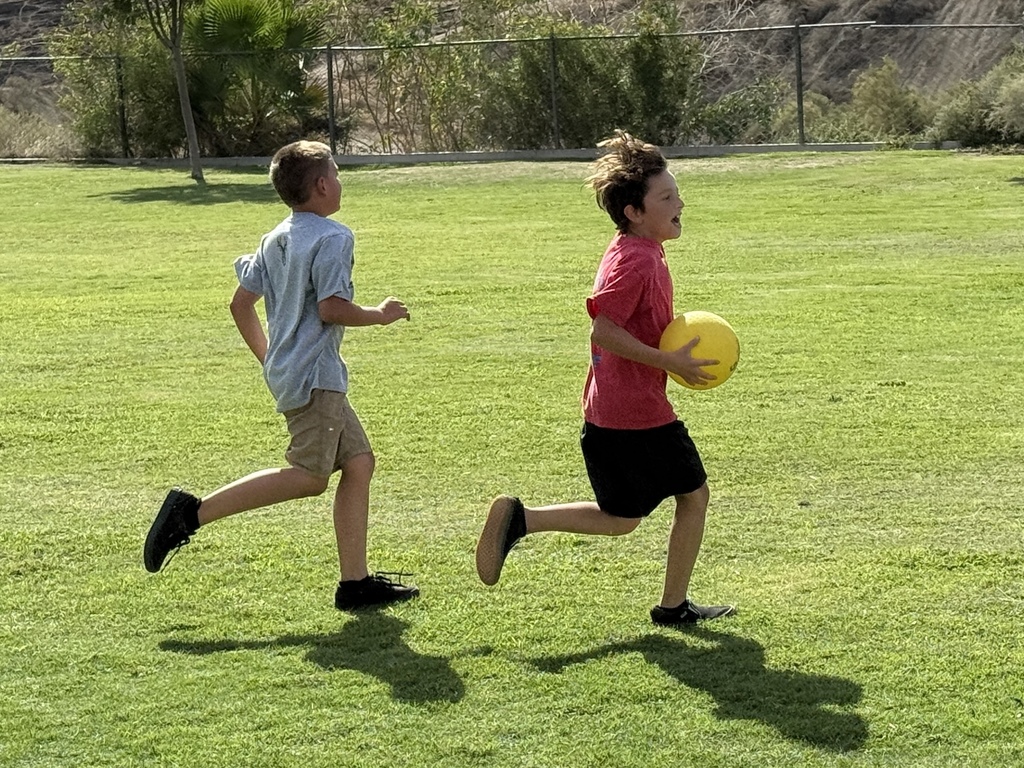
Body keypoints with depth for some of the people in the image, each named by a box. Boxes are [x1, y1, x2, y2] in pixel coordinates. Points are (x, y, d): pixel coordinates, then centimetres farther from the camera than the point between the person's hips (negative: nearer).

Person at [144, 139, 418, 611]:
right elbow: (331, 309, -19)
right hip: (314, 373, -10)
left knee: (358, 462, 9)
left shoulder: (275, 240, 15)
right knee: (309, 475, -11)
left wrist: (268, 359, 27)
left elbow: (241, 303, 17)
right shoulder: (332, 237, -10)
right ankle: (192, 513, -13)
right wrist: (380, 315, -2)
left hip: (286, 371, 10)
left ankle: (355, 582, 6)